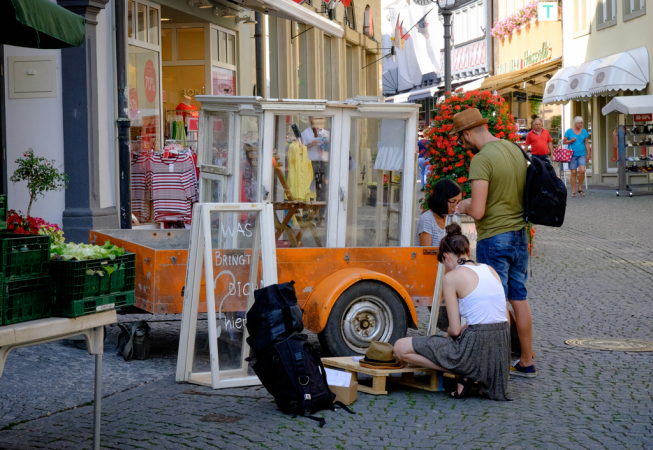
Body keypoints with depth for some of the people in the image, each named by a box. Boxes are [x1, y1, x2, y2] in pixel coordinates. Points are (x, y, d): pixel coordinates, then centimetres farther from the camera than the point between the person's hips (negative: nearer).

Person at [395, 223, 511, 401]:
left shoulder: (452, 277, -6)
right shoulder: (490, 270, 12)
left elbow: (455, 330, -7)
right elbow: (506, 319, 16)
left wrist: (449, 334, 16)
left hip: (476, 345, -8)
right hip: (502, 345, 8)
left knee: (401, 348, 1)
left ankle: (462, 373, -3)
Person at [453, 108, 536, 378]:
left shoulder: (481, 160, -18)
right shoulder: (515, 149, 7)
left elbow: (478, 212, -24)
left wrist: (465, 206, -2)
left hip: (494, 238, -8)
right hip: (519, 234, 8)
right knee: (519, 299, 15)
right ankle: (526, 363, 24)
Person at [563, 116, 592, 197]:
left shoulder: (584, 131, 8)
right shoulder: (569, 131, 2)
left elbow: (587, 143, 11)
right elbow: (564, 141, 5)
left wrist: (588, 154, 7)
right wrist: (571, 141, -13)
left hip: (581, 154, 2)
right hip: (572, 154, -2)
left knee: (582, 170, -15)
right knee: (573, 173, -2)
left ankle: (580, 188, 2)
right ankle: (573, 191, 4)